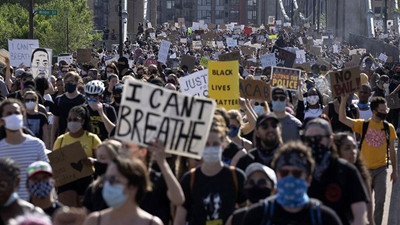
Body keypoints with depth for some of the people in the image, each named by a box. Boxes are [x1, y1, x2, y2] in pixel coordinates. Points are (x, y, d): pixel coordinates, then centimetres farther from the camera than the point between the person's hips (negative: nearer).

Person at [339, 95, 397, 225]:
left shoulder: (389, 128, -1)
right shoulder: (363, 125, -4)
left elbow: (391, 150, 6)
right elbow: (342, 119, -12)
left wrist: (395, 170, 6)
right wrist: (343, 100, -22)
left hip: (381, 169, 0)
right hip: (365, 169, 0)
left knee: (380, 200, -2)